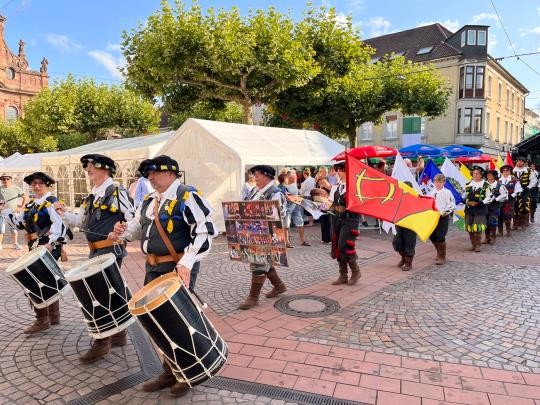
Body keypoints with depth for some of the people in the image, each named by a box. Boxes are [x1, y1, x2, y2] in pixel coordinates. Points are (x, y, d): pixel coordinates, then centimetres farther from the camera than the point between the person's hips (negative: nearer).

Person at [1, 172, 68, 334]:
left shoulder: (52, 202, -12)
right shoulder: (30, 205, 15)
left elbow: (59, 223, -24)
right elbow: (19, 222, 15)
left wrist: (51, 243, -34)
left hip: (48, 247, -9)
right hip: (36, 247, 9)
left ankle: (42, 321, 1)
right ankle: (54, 316, 27)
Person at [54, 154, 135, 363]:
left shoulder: (117, 192, -11)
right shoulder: (91, 196, 14)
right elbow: (80, 222, 20)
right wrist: (64, 213, 4)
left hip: (111, 251, -8)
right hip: (95, 252, 8)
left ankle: (101, 343, 7)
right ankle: (118, 334, 30)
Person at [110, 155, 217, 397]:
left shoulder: (187, 196, -13)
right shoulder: (150, 201, 14)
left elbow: (206, 232, -20)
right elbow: (137, 226, 26)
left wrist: (187, 262, -28)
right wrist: (122, 231, 2)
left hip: (177, 269, -8)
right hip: (153, 268, 8)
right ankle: (170, 372, 33)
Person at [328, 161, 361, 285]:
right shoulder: (335, 187, 13)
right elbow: (330, 203, 11)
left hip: (350, 219, -7)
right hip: (337, 218, 7)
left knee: (344, 246, -11)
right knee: (337, 247, 9)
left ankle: (355, 271, 13)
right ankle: (343, 276, 22)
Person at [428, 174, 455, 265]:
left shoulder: (447, 193, -7)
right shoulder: (431, 192, 8)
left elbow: (452, 205, -9)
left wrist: (444, 212, -18)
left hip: (443, 217, -6)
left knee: (440, 237, -8)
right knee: (432, 236, 10)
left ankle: (442, 257, 7)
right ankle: (439, 254, 33)